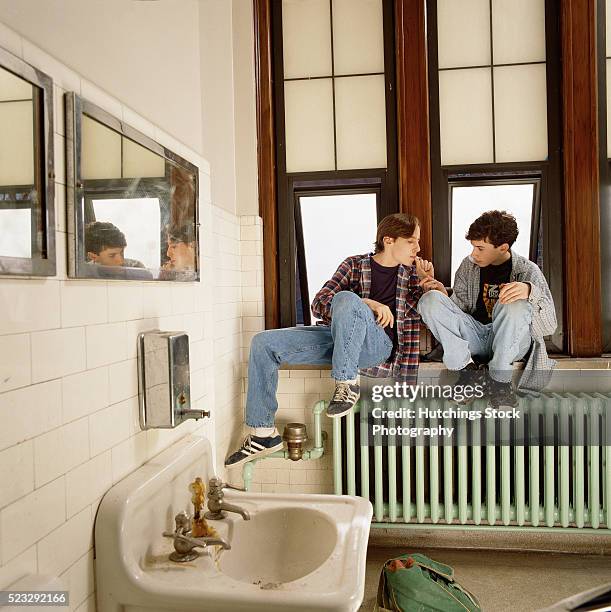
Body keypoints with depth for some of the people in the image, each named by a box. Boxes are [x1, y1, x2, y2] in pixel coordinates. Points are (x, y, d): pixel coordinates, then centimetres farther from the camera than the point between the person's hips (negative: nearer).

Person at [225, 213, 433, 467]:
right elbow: (319, 304, -2)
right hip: (339, 337, 3)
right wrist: (367, 304, -16)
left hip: (379, 343, -3)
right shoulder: (355, 264, 12)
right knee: (263, 342, -10)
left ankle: (346, 384, -22)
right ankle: (263, 432, -4)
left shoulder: (412, 270, 15)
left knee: (346, 298, -34)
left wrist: (427, 280, 3)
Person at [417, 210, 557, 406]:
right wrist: (443, 295, -8)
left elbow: (550, 324, -13)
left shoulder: (527, 270, -2)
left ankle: (499, 378, -20)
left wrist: (530, 290, -31)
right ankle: (468, 370, -20)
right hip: (473, 335, 3)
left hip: (511, 342, -3)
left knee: (515, 303, -34)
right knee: (429, 300, -16)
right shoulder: (468, 265, 8)